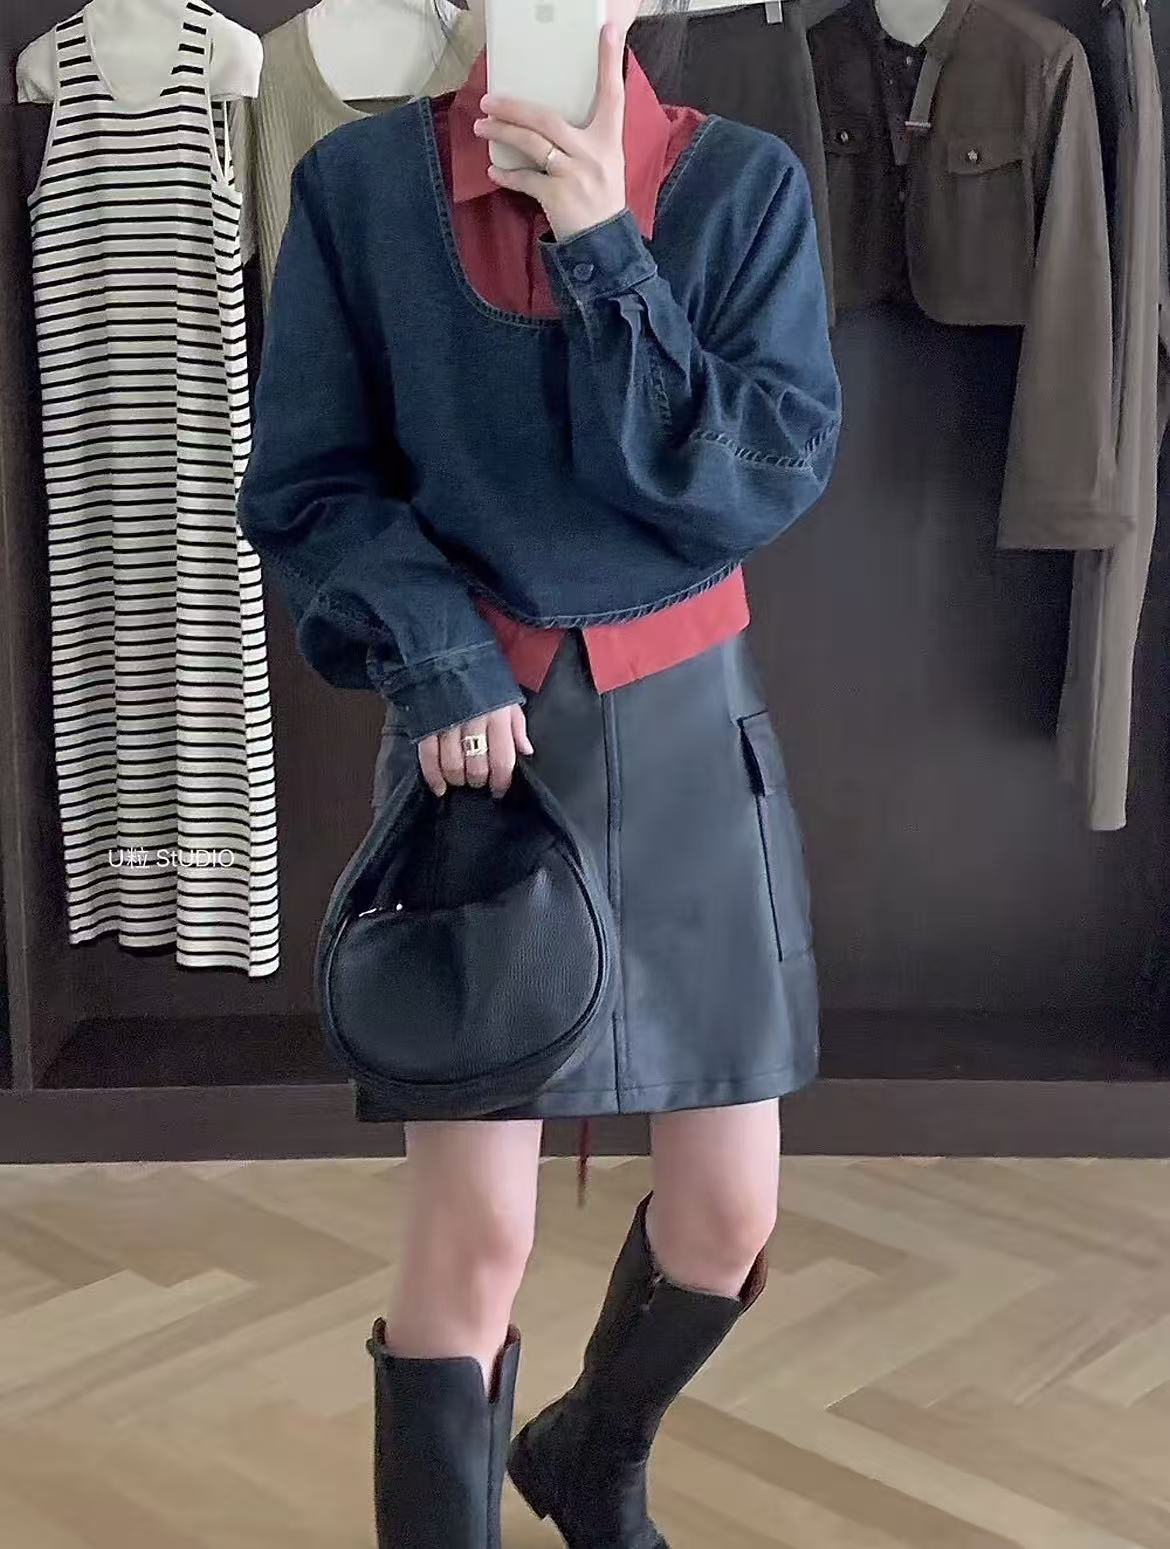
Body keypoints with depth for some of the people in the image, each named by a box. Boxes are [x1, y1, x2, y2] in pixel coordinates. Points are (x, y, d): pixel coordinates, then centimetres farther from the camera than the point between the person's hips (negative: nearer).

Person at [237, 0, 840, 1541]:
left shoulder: (747, 183, -1)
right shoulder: (358, 185, -3)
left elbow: (773, 476, -8)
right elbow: (304, 487, 0)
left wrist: (606, 256, -16)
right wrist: (436, 647, -16)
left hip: (689, 728, 2)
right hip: (474, 732, -2)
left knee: (729, 1214, 9)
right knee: (473, 1230, -4)